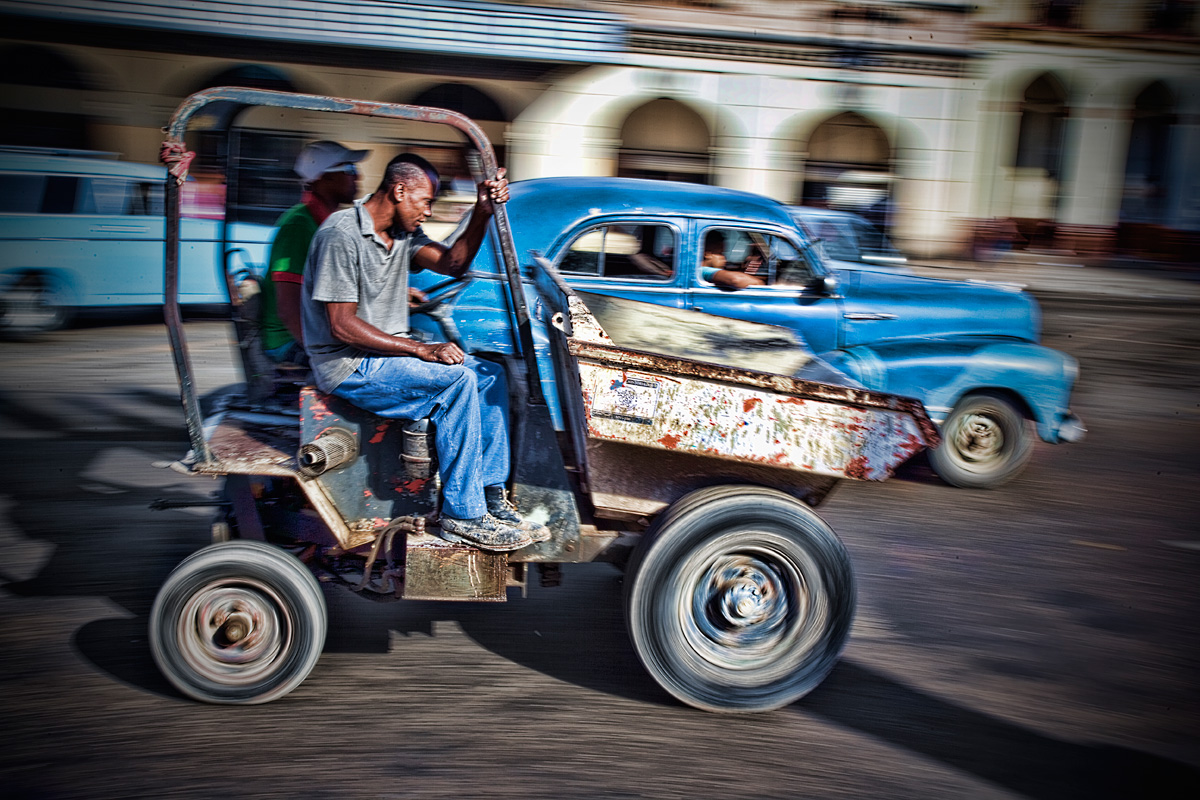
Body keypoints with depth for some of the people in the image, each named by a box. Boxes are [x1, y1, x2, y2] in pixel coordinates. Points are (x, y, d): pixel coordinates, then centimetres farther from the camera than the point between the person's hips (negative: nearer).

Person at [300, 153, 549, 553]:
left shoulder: (403, 233, 10)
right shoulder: (341, 234, -17)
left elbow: (452, 263, 2)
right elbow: (342, 326, -21)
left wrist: (482, 212, -11)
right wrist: (421, 349, -24)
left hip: (389, 352, 9)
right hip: (348, 366, -9)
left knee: (490, 375, -3)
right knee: (458, 379, -25)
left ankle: (492, 498, -4)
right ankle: (461, 514, -19)